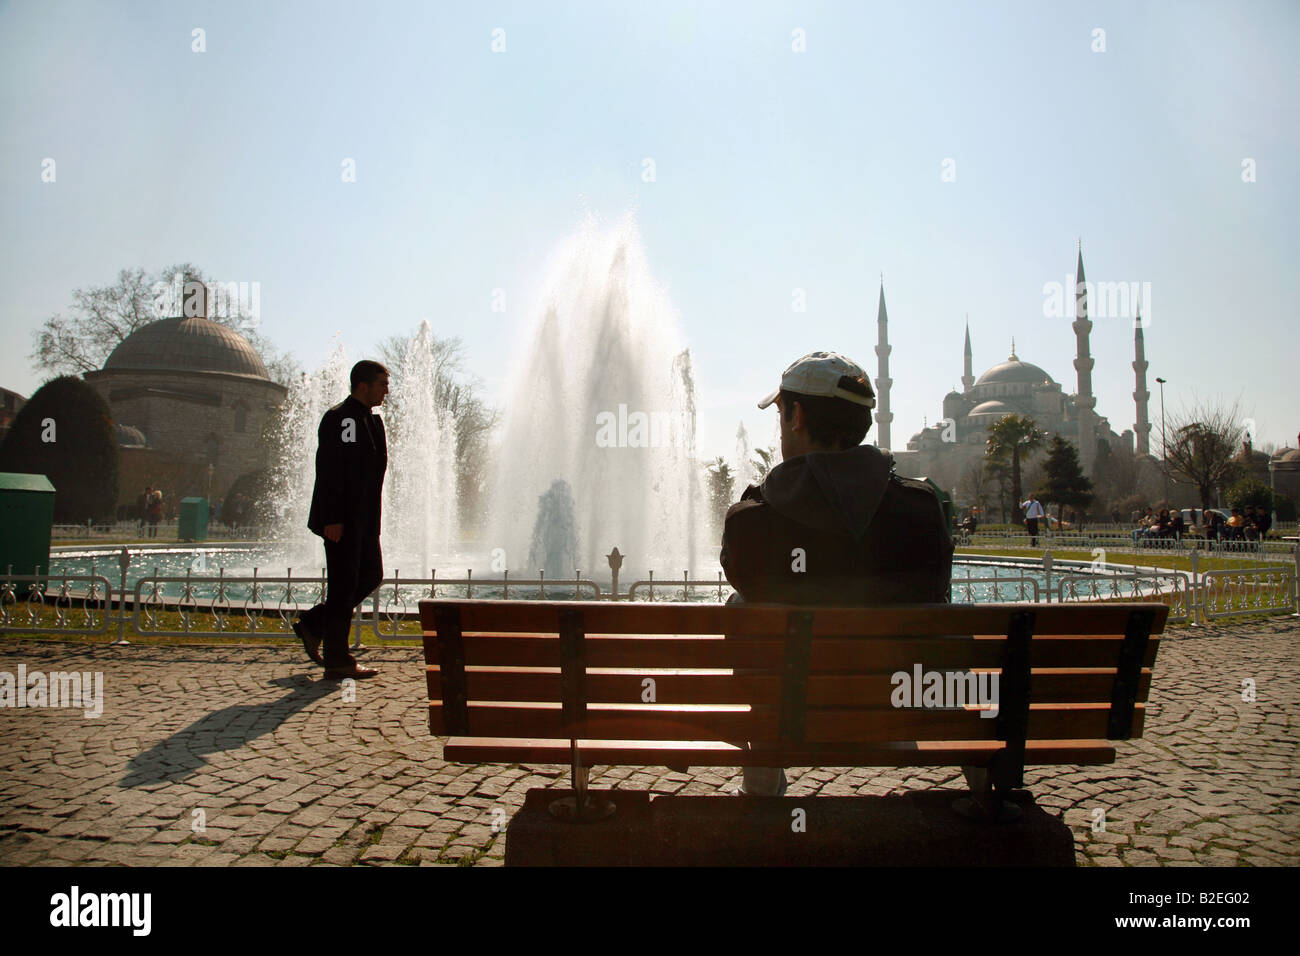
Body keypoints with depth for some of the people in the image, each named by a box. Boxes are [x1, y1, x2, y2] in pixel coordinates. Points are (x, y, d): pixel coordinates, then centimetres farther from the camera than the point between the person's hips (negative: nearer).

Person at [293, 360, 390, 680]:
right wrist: (332, 519, -23)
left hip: (364, 519, 10)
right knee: (344, 585, -4)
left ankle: (313, 624, 24)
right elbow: (329, 470, -19)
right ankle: (338, 662, 5)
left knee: (371, 576, 11)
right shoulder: (340, 418, -13)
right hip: (342, 520, -10)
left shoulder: (371, 420, 17)